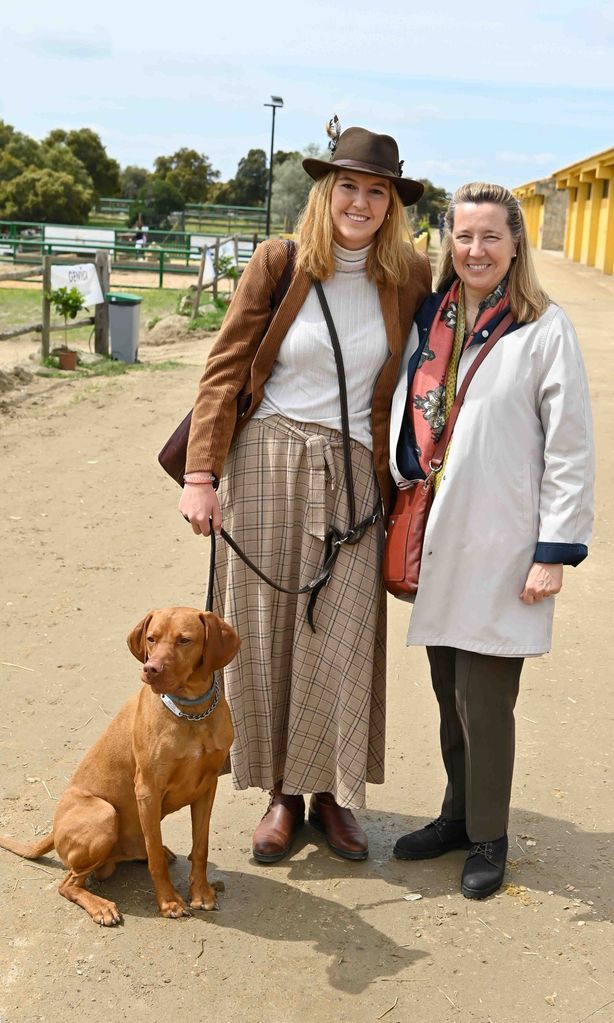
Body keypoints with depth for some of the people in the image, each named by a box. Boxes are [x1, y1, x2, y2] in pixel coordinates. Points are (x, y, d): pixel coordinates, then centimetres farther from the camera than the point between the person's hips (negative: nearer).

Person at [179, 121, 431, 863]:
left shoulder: (409, 278, 1)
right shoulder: (278, 262, -4)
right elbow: (225, 370, -4)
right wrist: (201, 474, -10)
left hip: (350, 475, 1)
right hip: (266, 464, 0)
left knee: (340, 640, 2)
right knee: (265, 633, 6)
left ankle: (330, 793, 21)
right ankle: (282, 793, 22)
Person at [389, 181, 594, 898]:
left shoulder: (543, 329, -7)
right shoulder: (428, 317, 8)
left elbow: (570, 448, -7)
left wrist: (556, 551, -10)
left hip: (499, 545, -5)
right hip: (435, 539, 5)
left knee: (484, 703, 1)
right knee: (448, 694, 14)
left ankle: (487, 838, 20)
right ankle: (457, 816, 32)